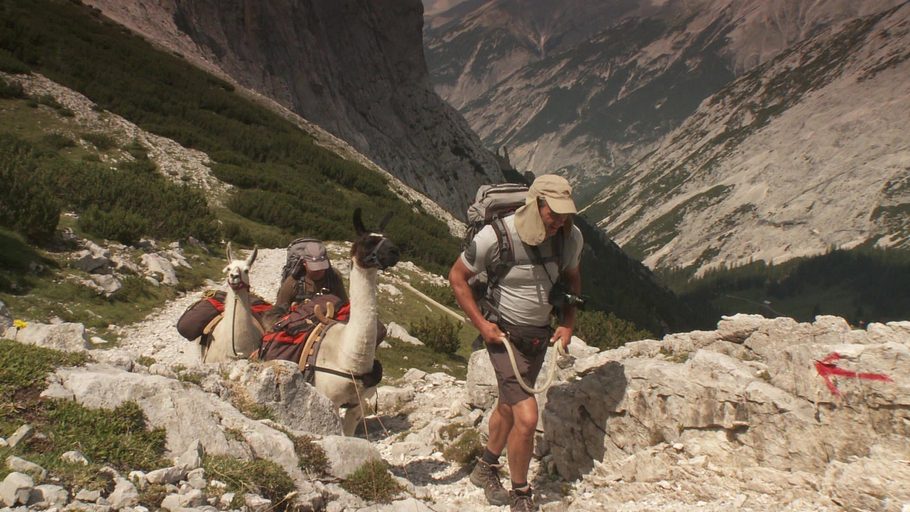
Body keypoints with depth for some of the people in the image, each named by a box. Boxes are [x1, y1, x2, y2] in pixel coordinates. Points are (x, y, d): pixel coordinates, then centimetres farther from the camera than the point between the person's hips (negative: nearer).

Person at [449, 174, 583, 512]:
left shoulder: (571, 237, -11)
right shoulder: (495, 236, -25)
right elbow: (457, 277, -11)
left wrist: (568, 323, 0)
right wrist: (480, 323, -15)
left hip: (540, 334, 6)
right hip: (504, 333, -6)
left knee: (509, 405, 24)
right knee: (527, 418, -13)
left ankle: (485, 469, 48)